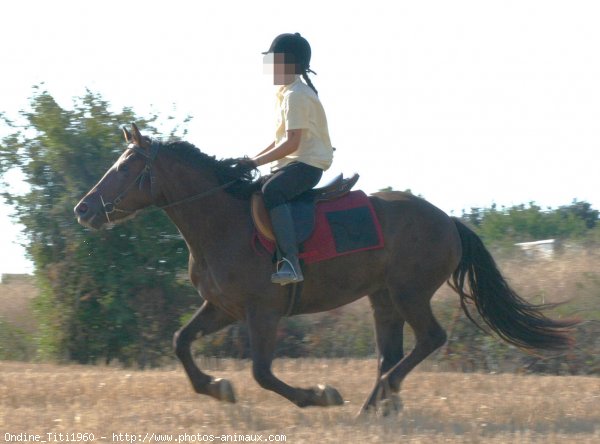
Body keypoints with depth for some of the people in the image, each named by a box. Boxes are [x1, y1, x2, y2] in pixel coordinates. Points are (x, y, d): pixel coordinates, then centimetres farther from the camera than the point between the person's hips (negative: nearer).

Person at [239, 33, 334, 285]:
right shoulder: (287, 93, 19)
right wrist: (253, 160, 14)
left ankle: (290, 263, -47)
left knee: (271, 191, -36)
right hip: (291, 163, 11)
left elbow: (292, 143, -21)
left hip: (307, 163, -11)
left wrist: (256, 162, -21)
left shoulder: (296, 95, -14)